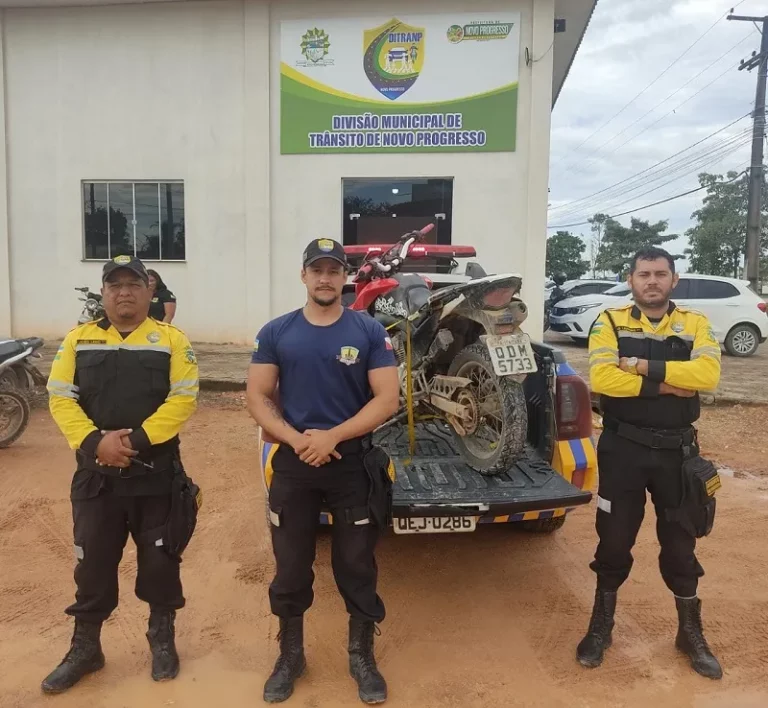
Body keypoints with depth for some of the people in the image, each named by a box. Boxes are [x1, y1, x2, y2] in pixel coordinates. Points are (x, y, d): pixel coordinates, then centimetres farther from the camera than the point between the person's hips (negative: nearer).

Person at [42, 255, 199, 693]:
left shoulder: (171, 340, -1)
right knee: (93, 563, 12)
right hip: (95, 474, 2)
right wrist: (95, 441, -17)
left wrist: (137, 440, -20)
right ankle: (85, 648, 30)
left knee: (160, 561, 9)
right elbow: (61, 398, -1)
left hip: (156, 473, -2)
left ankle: (163, 641, 29)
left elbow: (183, 399, -10)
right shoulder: (79, 340, 7)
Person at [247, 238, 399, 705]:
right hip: (293, 463, 2)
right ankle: (290, 656, 34)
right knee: (291, 567, 14)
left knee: (357, 567, 10)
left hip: (353, 462, -1)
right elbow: (258, 396, 0)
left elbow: (387, 399, -8)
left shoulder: (369, 331, -3)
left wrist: (331, 438, -17)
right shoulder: (276, 332, 2)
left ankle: (362, 658, 29)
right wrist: (297, 439, -15)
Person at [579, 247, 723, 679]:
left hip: (678, 450, 2)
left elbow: (708, 373, -16)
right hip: (623, 448, -1)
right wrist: (668, 384, -19)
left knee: (680, 543, 14)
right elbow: (602, 378, -19)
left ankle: (691, 633, 34)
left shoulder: (696, 324, 3)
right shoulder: (610, 323, -3)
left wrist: (645, 367, -20)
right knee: (615, 541, 10)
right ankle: (602, 625, 30)